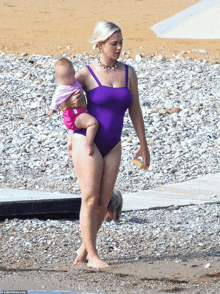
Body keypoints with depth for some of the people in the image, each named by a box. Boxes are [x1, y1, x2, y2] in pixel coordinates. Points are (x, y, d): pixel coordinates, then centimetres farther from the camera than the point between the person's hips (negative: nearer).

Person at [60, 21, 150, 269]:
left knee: (103, 202, 5)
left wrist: (143, 145, 11)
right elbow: (63, 102, 10)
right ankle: (92, 255, -1)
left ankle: (85, 245, 24)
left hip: (112, 146, 4)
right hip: (87, 142, -4)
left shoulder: (128, 73, 6)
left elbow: (135, 111, 11)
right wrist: (71, 103, -12)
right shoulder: (86, 74, -5)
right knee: (90, 199, -7)